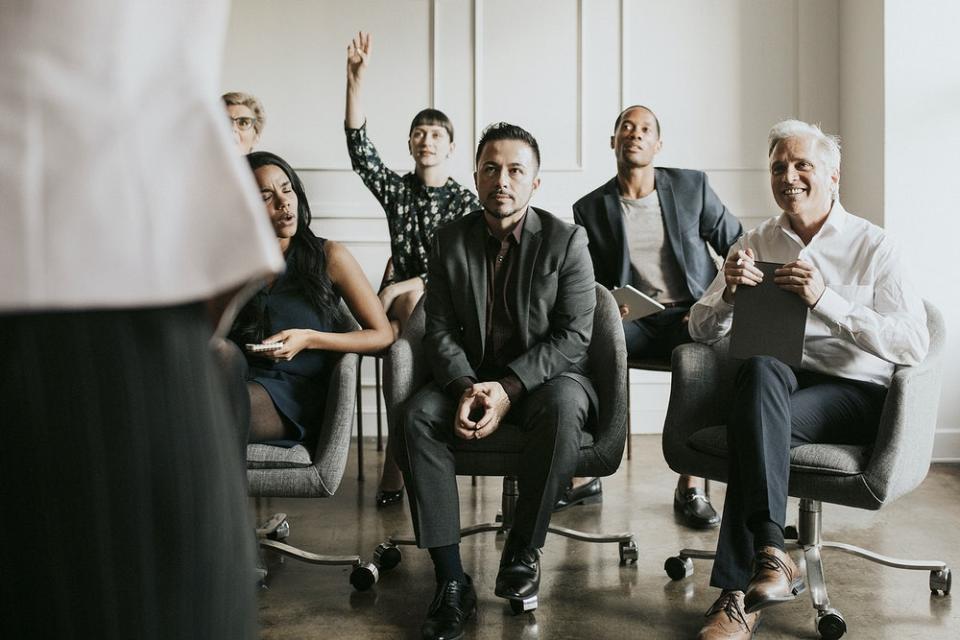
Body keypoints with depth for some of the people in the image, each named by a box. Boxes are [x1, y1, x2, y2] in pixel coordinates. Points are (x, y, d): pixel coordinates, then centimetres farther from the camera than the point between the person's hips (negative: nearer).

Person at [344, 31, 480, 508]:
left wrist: (398, 288, -18)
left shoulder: (465, 201, 2)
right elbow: (359, 149, -8)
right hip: (402, 304, 2)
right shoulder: (396, 189, 9)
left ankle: (397, 464, -24)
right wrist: (355, 82, -19)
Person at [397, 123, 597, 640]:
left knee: (562, 407, -37)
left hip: (544, 377, -2)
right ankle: (451, 582, -25)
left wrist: (509, 388, -24)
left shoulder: (566, 240, -5)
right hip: (471, 378, 3)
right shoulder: (450, 241, 3)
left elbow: (574, 335, -12)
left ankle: (523, 550, -17)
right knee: (416, 416, -27)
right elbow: (439, 329, 1)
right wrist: (465, 387, -20)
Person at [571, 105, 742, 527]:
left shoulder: (692, 187, 7)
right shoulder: (590, 209, 9)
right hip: (633, 320, 1)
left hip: (690, 317, -1)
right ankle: (582, 475, -22)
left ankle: (690, 486, -25)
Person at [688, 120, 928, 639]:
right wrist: (729, 294, -11)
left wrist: (825, 300, -20)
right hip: (778, 384, 3)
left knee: (753, 422, -32)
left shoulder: (873, 246, 3)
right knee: (761, 367, -34)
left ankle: (738, 593, -27)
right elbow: (701, 331, 11)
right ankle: (771, 556, -38)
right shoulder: (756, 243, 15)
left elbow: (914, 345, -11)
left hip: (854, 392, -2)